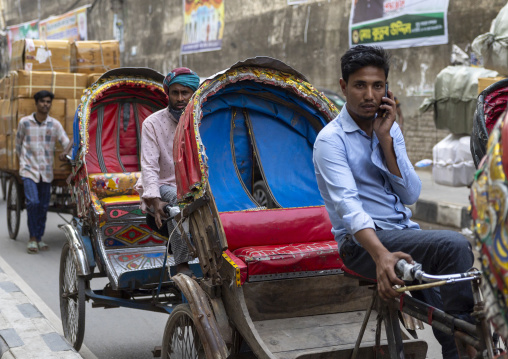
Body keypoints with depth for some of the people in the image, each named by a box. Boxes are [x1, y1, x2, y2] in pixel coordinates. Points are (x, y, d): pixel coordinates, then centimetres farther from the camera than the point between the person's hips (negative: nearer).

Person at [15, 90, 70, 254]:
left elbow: (66, 143, -3)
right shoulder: (25, 122, -1)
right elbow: (18, 144, 13)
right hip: (29, 170, -2)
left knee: (43, 205, 7)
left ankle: (39, 238, 21)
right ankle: (32, 238, -4)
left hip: (46, 171, 2)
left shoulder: (55, 124, 1)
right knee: (33, 202, -16)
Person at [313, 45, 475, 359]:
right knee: (454, 245, -26)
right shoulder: (331, 140, -8)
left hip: (404, 232, 6)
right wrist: (380, 254, -41)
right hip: (361, 240, -6)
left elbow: (411, 195, 2)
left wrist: (385, 139, -8)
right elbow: (347, 204, -24)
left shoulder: (391, 130, 11)